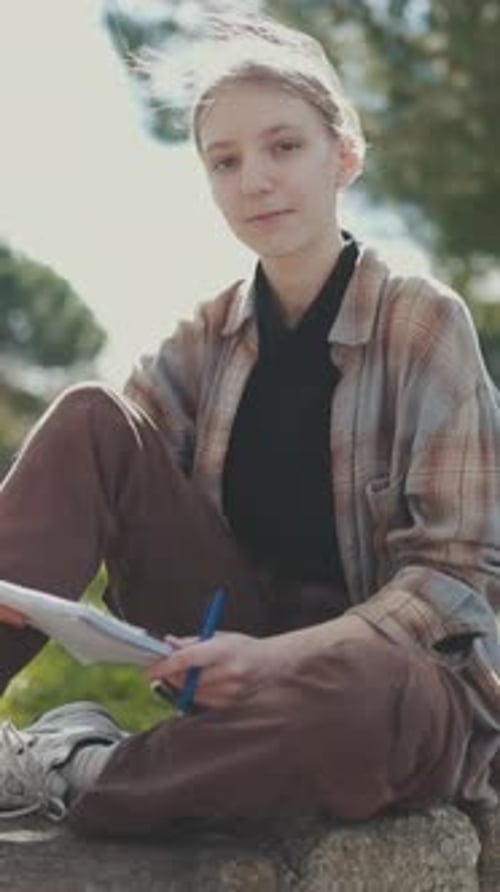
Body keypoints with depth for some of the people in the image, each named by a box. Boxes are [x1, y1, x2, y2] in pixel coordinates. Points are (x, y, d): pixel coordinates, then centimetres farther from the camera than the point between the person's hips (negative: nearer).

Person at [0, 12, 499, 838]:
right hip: (244, 655, 4)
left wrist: (278, 655, -28)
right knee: (91, 419, -13)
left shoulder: (424, 321, -9)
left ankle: (71, 774, -18)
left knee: (358, 690, -42)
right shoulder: (212, 335, 6)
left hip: (394, 673, -4)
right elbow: (92, 473, -5)